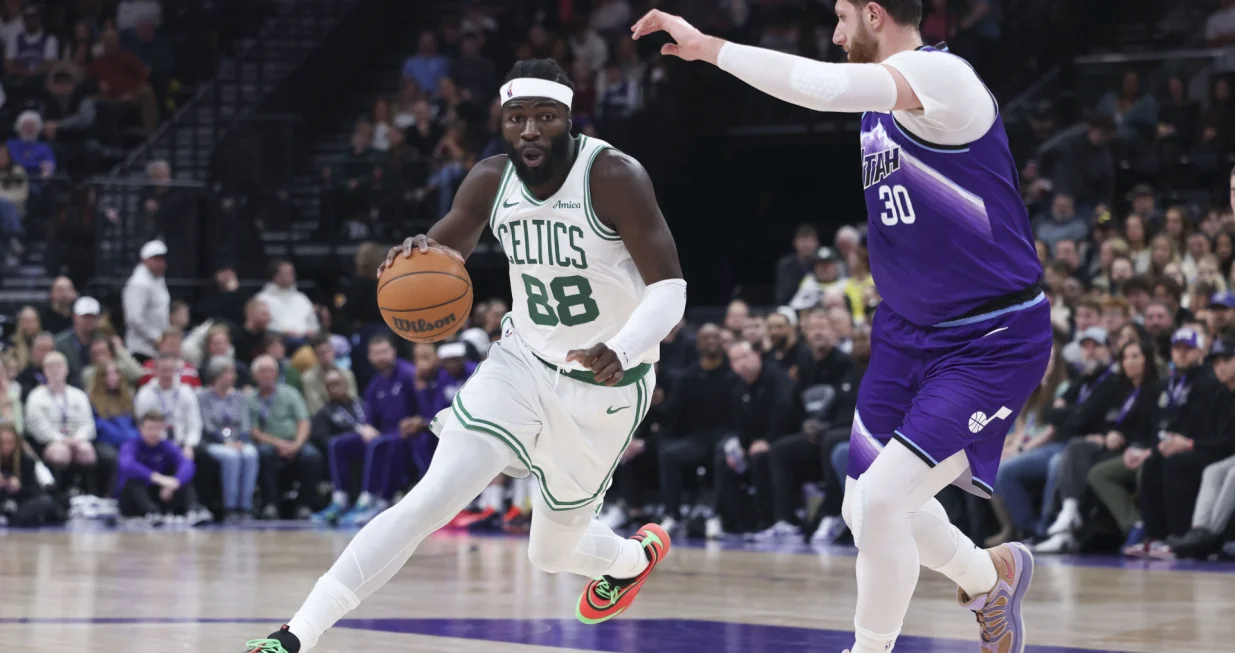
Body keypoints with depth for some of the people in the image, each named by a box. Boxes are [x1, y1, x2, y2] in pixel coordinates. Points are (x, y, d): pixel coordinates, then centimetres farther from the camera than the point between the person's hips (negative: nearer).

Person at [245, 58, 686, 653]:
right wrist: (418, 256, -19)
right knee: (430, 501, -16)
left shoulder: (613, 178, -22)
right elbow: (446, 250, 8)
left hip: (603, 384, -3)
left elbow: (669, 286, -23)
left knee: (552, 551, 11)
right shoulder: (491, 181, -7)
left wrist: (623, 351, -43)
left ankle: (635, 555, 49)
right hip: (522, 360, 3)